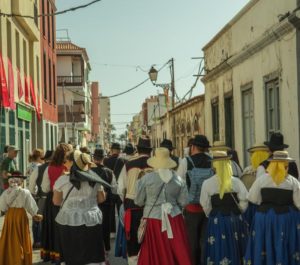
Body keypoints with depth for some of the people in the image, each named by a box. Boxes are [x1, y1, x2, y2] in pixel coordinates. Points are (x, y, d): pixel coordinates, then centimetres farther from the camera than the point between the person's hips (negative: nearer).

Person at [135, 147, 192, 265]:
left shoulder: (146, 178, -8)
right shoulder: (179, 179, -2)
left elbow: (139, 201, 0)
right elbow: (183, 202, 3)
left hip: (153, 219, -2)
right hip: (174, 218, 2)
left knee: (156, 254, 6)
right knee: (179, 253, 9)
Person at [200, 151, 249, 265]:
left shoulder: (207, 183, -7)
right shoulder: (236, 182, -6)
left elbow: (205, 206, -2)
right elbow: (244, 200, -6)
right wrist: (237, 212, 12)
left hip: (216, 221, -1)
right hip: (234, 220, 1)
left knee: (218, 251, 4)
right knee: (235, 251, 12)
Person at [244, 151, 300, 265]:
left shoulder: (262, 179, -5)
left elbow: (252, 198, -1)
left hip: (265, 217, 1)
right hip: (287, 218, -1)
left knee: (265, 248, 10)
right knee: (284, 250, 7)